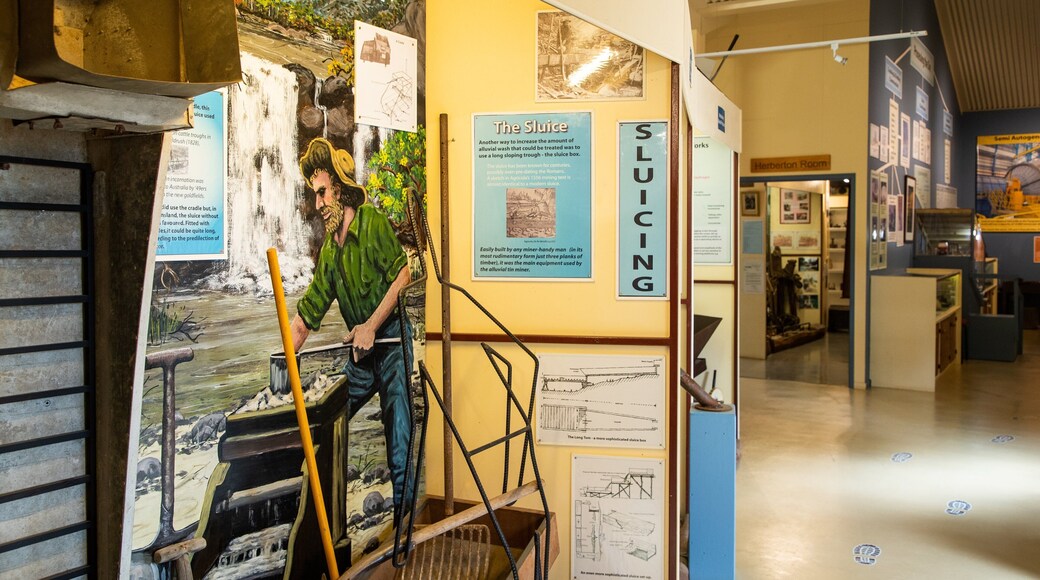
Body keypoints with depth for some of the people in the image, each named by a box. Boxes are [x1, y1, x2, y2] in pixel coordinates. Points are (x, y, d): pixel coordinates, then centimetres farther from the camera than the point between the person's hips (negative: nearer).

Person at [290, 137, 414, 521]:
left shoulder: (372, 222, -12)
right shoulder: (329, 250, 9)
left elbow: (402, 276, -17)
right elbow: (308, 312, 9)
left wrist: (370, 327, -17)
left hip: (392, 342, -7)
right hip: (360, 351, 7)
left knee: (397, 434, -8)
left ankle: (402, 515, 2)